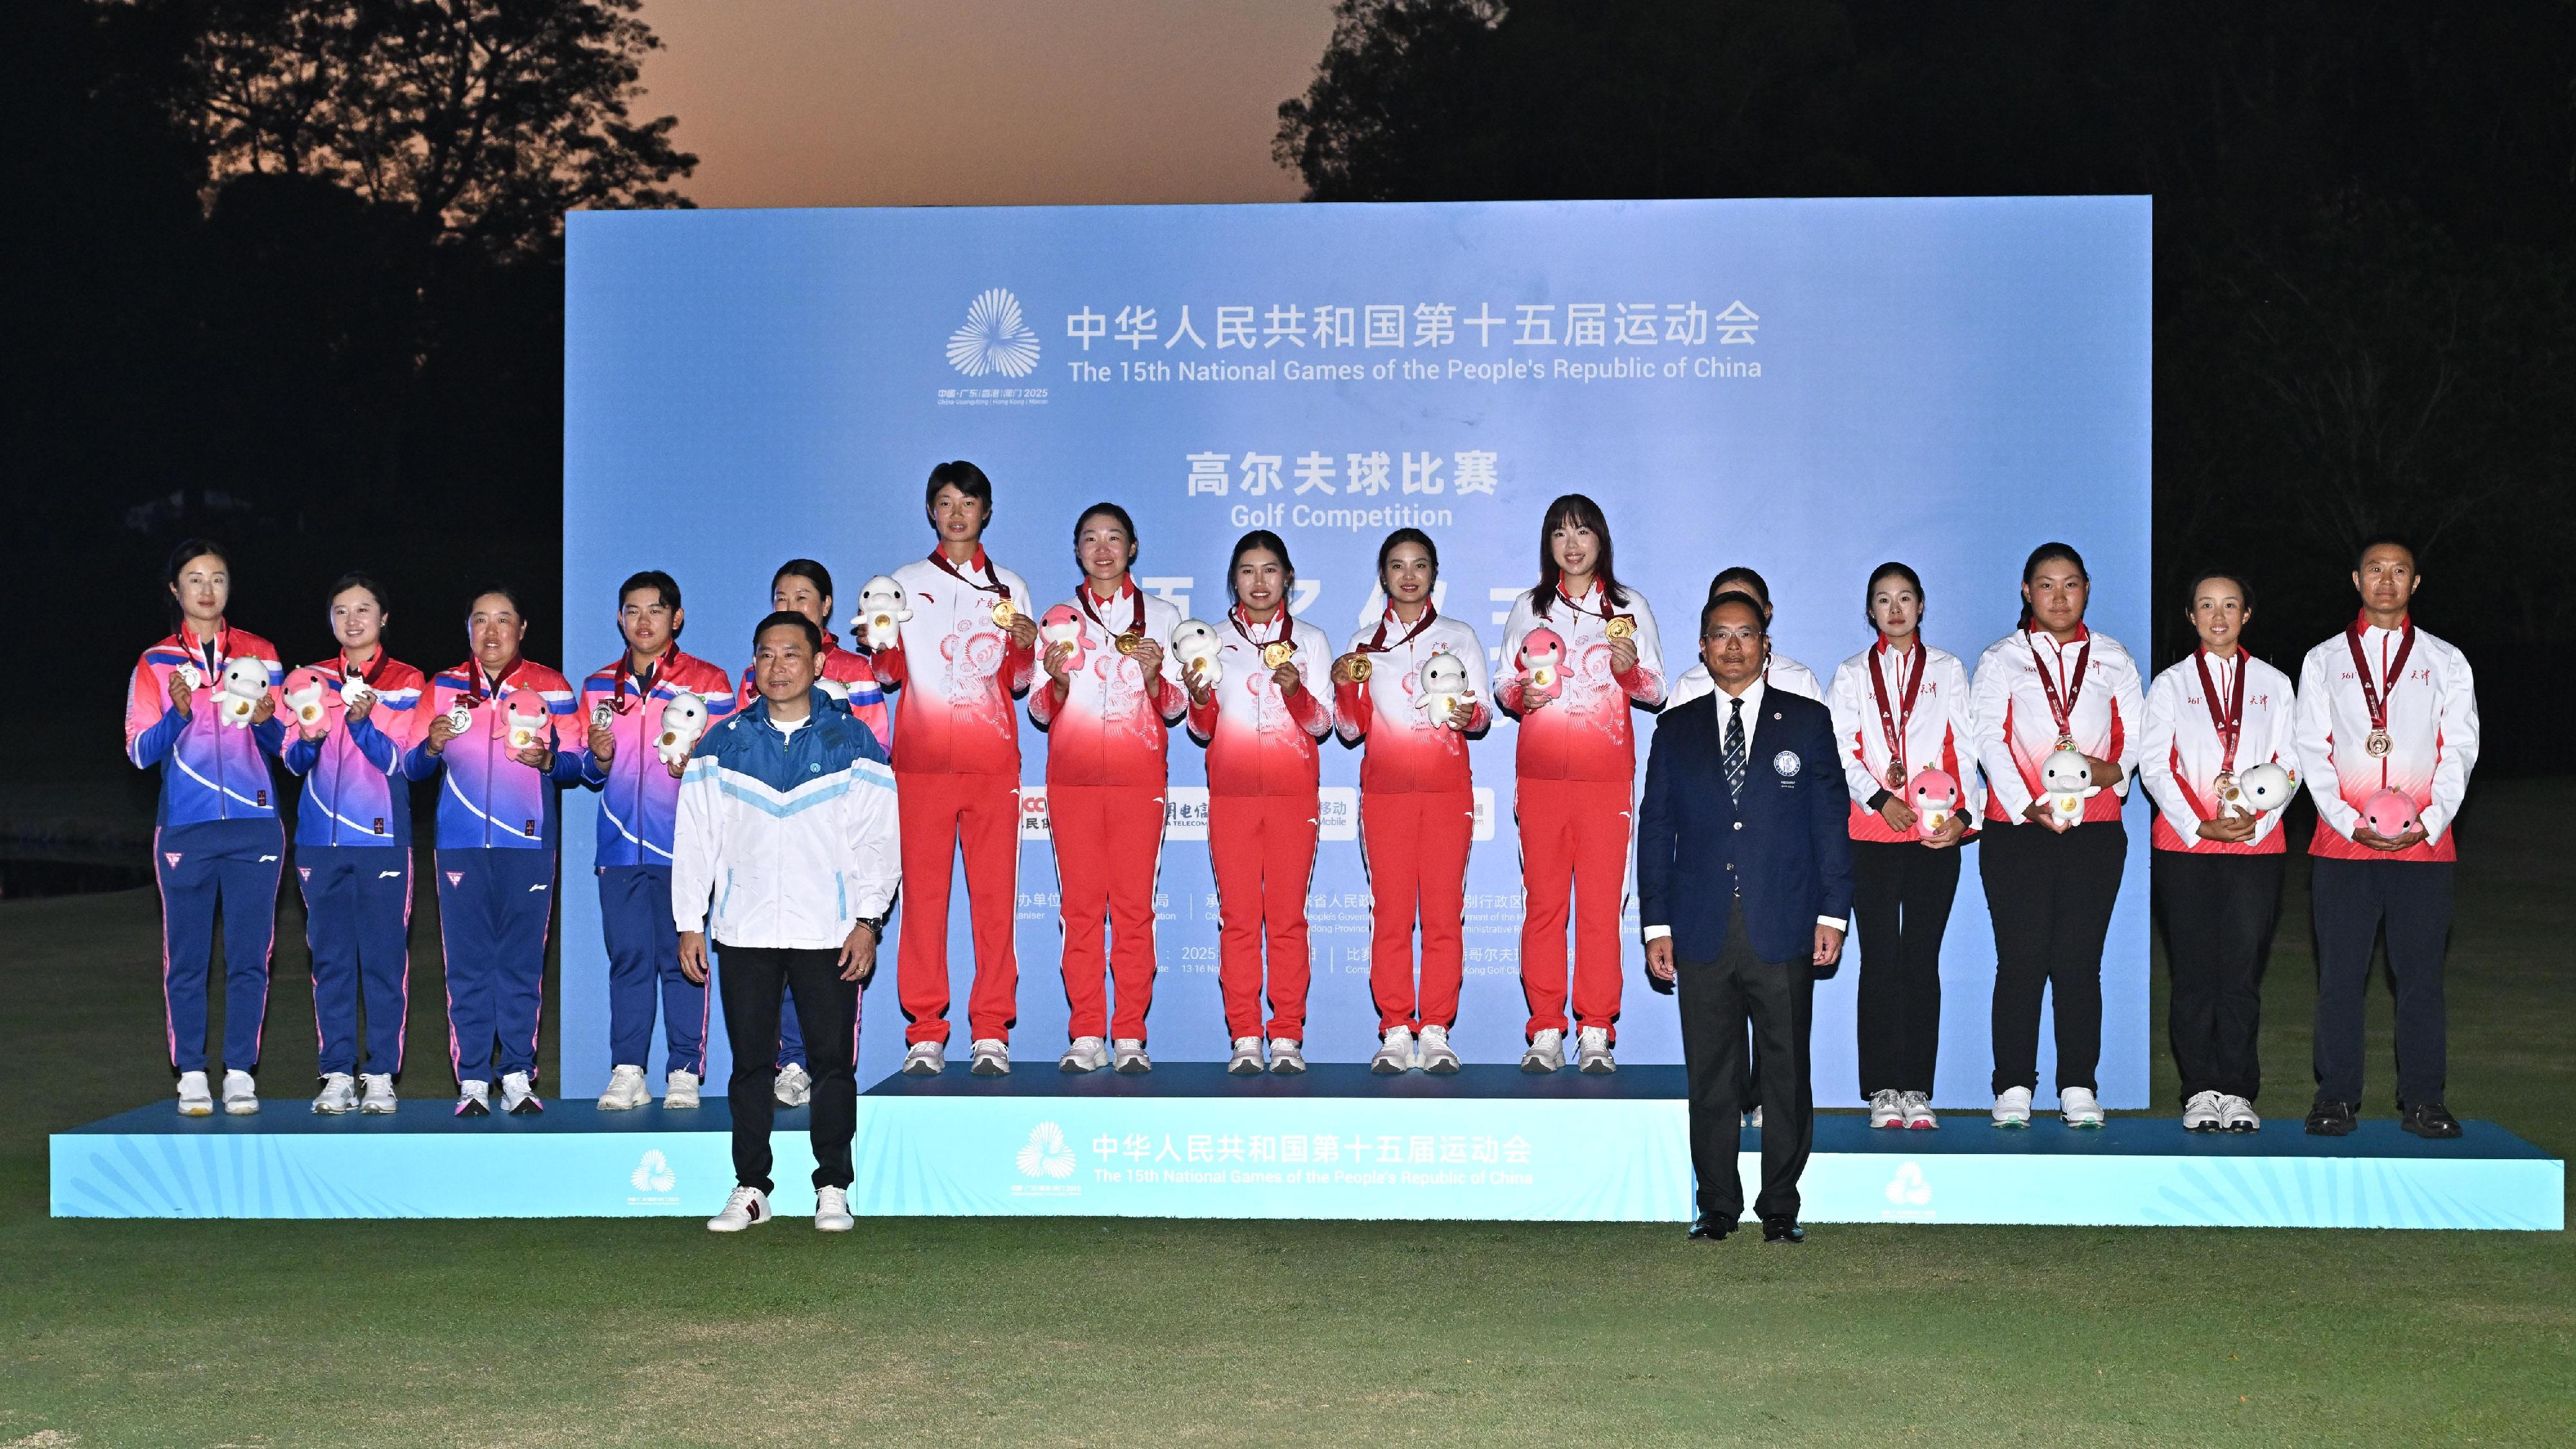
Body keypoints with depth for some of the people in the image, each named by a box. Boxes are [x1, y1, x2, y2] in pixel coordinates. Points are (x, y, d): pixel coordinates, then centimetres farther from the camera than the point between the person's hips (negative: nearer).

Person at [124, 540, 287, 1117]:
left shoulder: (260, 655, 11)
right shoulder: (156, 663, 8)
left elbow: (281, 745, 10)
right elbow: (140, 752, 2)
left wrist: (265, 721, -12)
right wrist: (178, 712, -16)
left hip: (254, 825, 1)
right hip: (185, 826, -1)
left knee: (249, 955, -1)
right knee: (186, 957, -1)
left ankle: (241, 1073, 6)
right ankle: (191, 1075, 5)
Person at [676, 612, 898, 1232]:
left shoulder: (852, 742, 5)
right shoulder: (722, 745, 9)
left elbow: (879, 839, 4)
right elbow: (694, 839, 10)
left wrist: (868, 921, -5)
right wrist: (690, 923, 5)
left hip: (828, 935, -1)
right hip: (744, 931, 2)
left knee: (832, 1060, 0)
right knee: (750, 1061, 5)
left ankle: (833, 1188, 9)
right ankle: (750, 1188, 13)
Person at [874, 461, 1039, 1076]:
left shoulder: (1009, 587, 14)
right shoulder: (905, 583, 13)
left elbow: (1020, 681, 11)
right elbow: (890, 672, 8)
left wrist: (1025, 645, -8)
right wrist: (877, 648, -12)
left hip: (993, 761, 1)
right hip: (922, 759, 0)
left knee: (995, 892, -3)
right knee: (923, 891, -4)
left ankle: (991, 1031, 0)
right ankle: (925, 1031, 0)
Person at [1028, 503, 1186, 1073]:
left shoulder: (1162, 616, 11)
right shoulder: (1060, 618, 13)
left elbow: (1175, 707, 8)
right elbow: (1040, 711, 10)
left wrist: (1153, 677, -12)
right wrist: (1058, 681, -11)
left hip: (1139, 775, -1)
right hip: (1072, 774, 1)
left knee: (1134, 904, -5)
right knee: (1080, 904, -3)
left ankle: (1130, 1036, -2)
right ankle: (1086, 1036, 1)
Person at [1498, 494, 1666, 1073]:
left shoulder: (1630, 607, 9)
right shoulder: (1528, 609, 13)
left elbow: (1657, 692, 7)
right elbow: (1503, 686, 14)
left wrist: (1629, 669, -13)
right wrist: (1521, 695, -8)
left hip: (1607, 773, -1)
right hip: (1541, 773, 1)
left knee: (1602, 902, -4)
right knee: (1543, 900, -1)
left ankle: (1596, 1033, 1)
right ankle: (1545, 1032, 4)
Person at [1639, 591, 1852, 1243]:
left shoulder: (1806, 721, 8)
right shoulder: (1676, 730, 11)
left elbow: (1831, 821, 6)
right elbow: (1656, 830, 10)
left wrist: (1833, 913, -1)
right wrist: (1656, 925, 3)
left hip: (1783, 932, -1)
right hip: (1702, 935, 1)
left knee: (1787, 1075, 2)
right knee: (1710, 1078, 4)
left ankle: (1780, 1207, 11)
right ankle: (1718, 1206, 13)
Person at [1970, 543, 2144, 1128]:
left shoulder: (2112, 659, 15)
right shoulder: (2001, 659, 9)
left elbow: (2138, 735, 10)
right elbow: (1989, 740, -2)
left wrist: (2115, 770, -12)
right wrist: (2028, 806, -15)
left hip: (2095, 829, 1)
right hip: (2016, 829, -1)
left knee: (2080, 961, -1)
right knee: (2022, 959, -4)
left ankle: (2079, 1087, 4)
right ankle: (2013, 1086, 1)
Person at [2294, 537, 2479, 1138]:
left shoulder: (2446, 661, 12)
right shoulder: (2324, 660, 11)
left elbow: (2459, 749, 5)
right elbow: (2312, 749, 4)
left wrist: (2429, 821, -10)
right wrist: (2347, 820, -9)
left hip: (2424, 845, 0)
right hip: (2343, 845, 0)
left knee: (2421, 975, 0)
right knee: (2339, 975, 0)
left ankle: (2422, 1100, 7)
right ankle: (2336, 1099, 7)